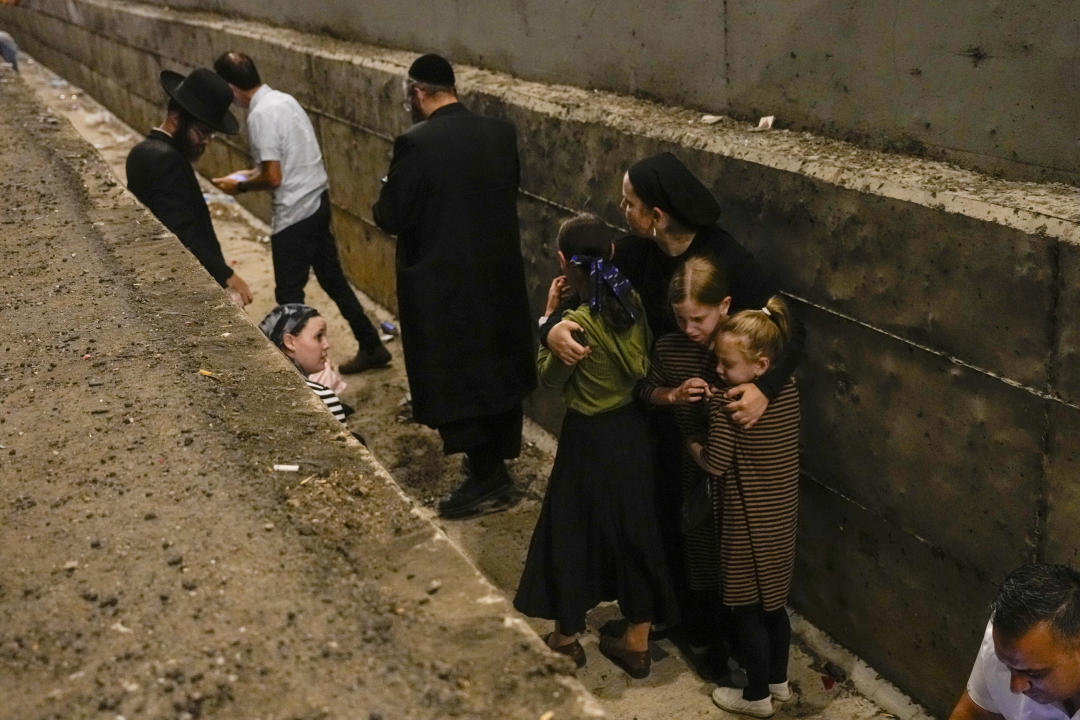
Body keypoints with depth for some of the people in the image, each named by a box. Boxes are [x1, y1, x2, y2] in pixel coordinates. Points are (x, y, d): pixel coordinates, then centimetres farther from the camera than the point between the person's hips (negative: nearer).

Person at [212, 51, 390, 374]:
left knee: (289, 294, 3)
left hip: (294, 213, -9)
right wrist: (250, 173, 20)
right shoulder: (282, 99, 9)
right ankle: (372, 347, 26)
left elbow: (273, 178, -20)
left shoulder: (260, 115, -19)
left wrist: (240, 186, -3)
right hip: (318, 201, 9)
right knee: (332, 278, 19)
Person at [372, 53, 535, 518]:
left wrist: (390, 188, 4)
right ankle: (498, 459, 34)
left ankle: (487, 477, 9)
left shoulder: (416, 143, -18)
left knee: (449, 379, 6)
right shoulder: (501, 133, 0)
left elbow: (391, 217, -16)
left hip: (442, 283, -6)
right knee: (497, 368, 19)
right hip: (500, 275, 7)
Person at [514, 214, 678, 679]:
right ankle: (637, 644, 28)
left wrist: (550, 318, -4)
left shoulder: (578, 323, -25)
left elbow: (549, 378, -7)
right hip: (635, 431, 6)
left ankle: (567, 638, 30)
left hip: (590, 440, -6)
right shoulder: (634, 302, -8)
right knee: (634, 529, 17)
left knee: (571, 532, 14)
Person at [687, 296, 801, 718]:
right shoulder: (789, 390, -3)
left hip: (749, 521, -7)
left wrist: (689, 440, 1)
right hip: (782, 515, 7)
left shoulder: (726, 403, -25)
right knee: (773, 604, 23)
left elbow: (714, 464, -17)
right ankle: (779, 682, 37)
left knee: (747, 611, 10)